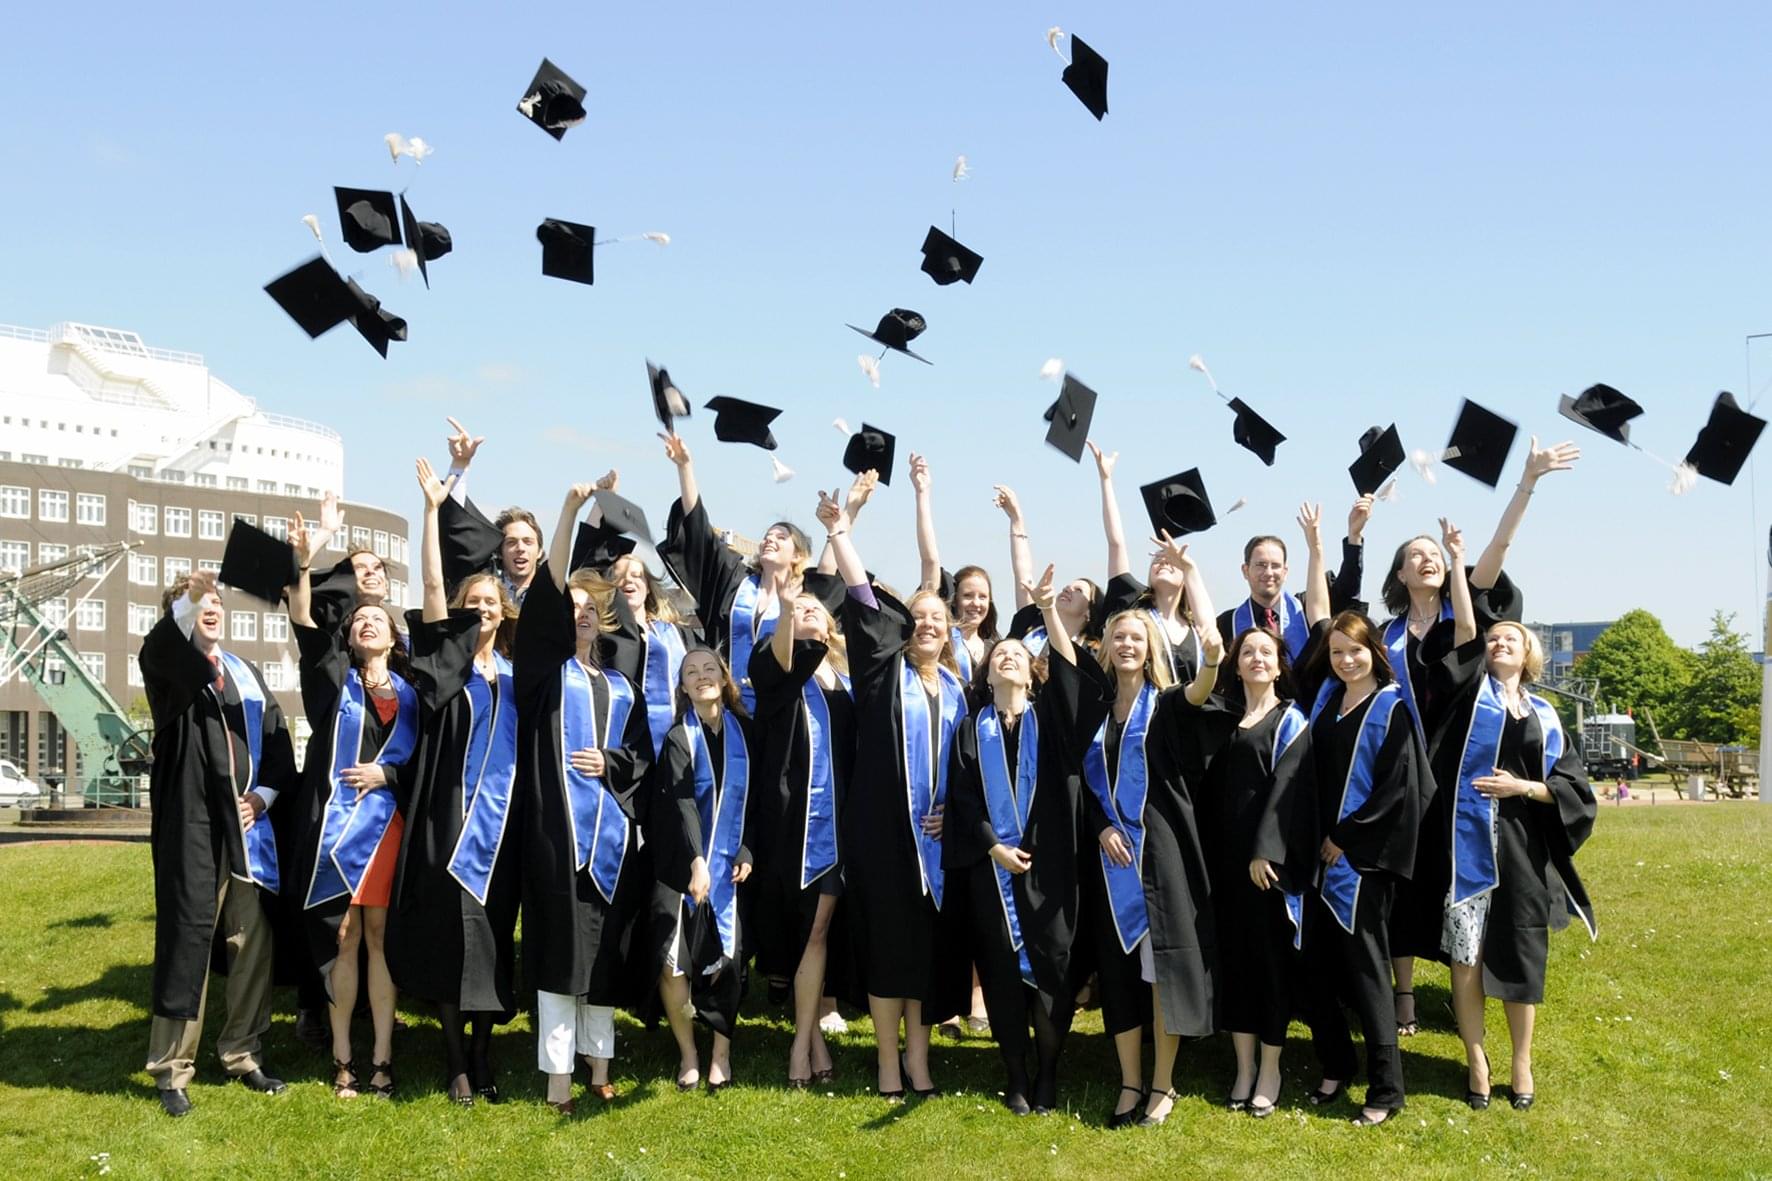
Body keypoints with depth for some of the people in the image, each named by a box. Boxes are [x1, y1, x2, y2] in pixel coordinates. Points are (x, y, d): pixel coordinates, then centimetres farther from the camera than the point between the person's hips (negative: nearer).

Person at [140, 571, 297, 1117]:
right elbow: (162, 643, -24)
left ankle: (242, 1053, 19)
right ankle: (171, 1068, 6)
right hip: (191, 825, -5)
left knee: (253, 942, 6)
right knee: (187, 939, -3)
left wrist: (263, 794, -2)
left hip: (247, 826, 5)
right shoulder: (168, 665, 2)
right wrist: (189, 593, -42)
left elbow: (278, 742, 15)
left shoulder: (246, 673, 17)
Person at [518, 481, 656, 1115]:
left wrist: (611, 764, -6)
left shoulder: (620, 688, 17)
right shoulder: (545, 670, 4)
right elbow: (546, 595, -9)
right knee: (560, 948, -6)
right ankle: (558, 1078, -2)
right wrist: (569, 510, -17)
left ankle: (598, 1067, 20)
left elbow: (643, 756, 16)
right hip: (558, 826, -4)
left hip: (612, 830, 4)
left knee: (606, 950, 9)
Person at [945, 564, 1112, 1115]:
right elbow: (963, 798, 4)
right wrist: (993, 846, -9)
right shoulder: (974, 729, 10)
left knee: (1050, 962, -3)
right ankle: (1015, 1076, 11)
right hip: (991, 864, 1)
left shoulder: (1049, 716, 8)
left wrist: (1048, 608, -21)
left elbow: (1071, 670, -11)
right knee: (1003, 967, 2)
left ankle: (1047, 1073, 8)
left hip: (1047, 861, -1)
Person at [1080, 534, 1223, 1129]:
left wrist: (1200, 612, -21)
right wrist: (1101, 828, -6)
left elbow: (1206, 679, -19)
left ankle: (1163, 1084, 9)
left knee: (1163, 963, -2)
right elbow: (1085, 780, 13)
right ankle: (1130, 1082, 15)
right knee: (1118, 965, 5)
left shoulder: (1168, 704, 0)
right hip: (1110, 851, 4)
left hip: (1160, 848, -3)